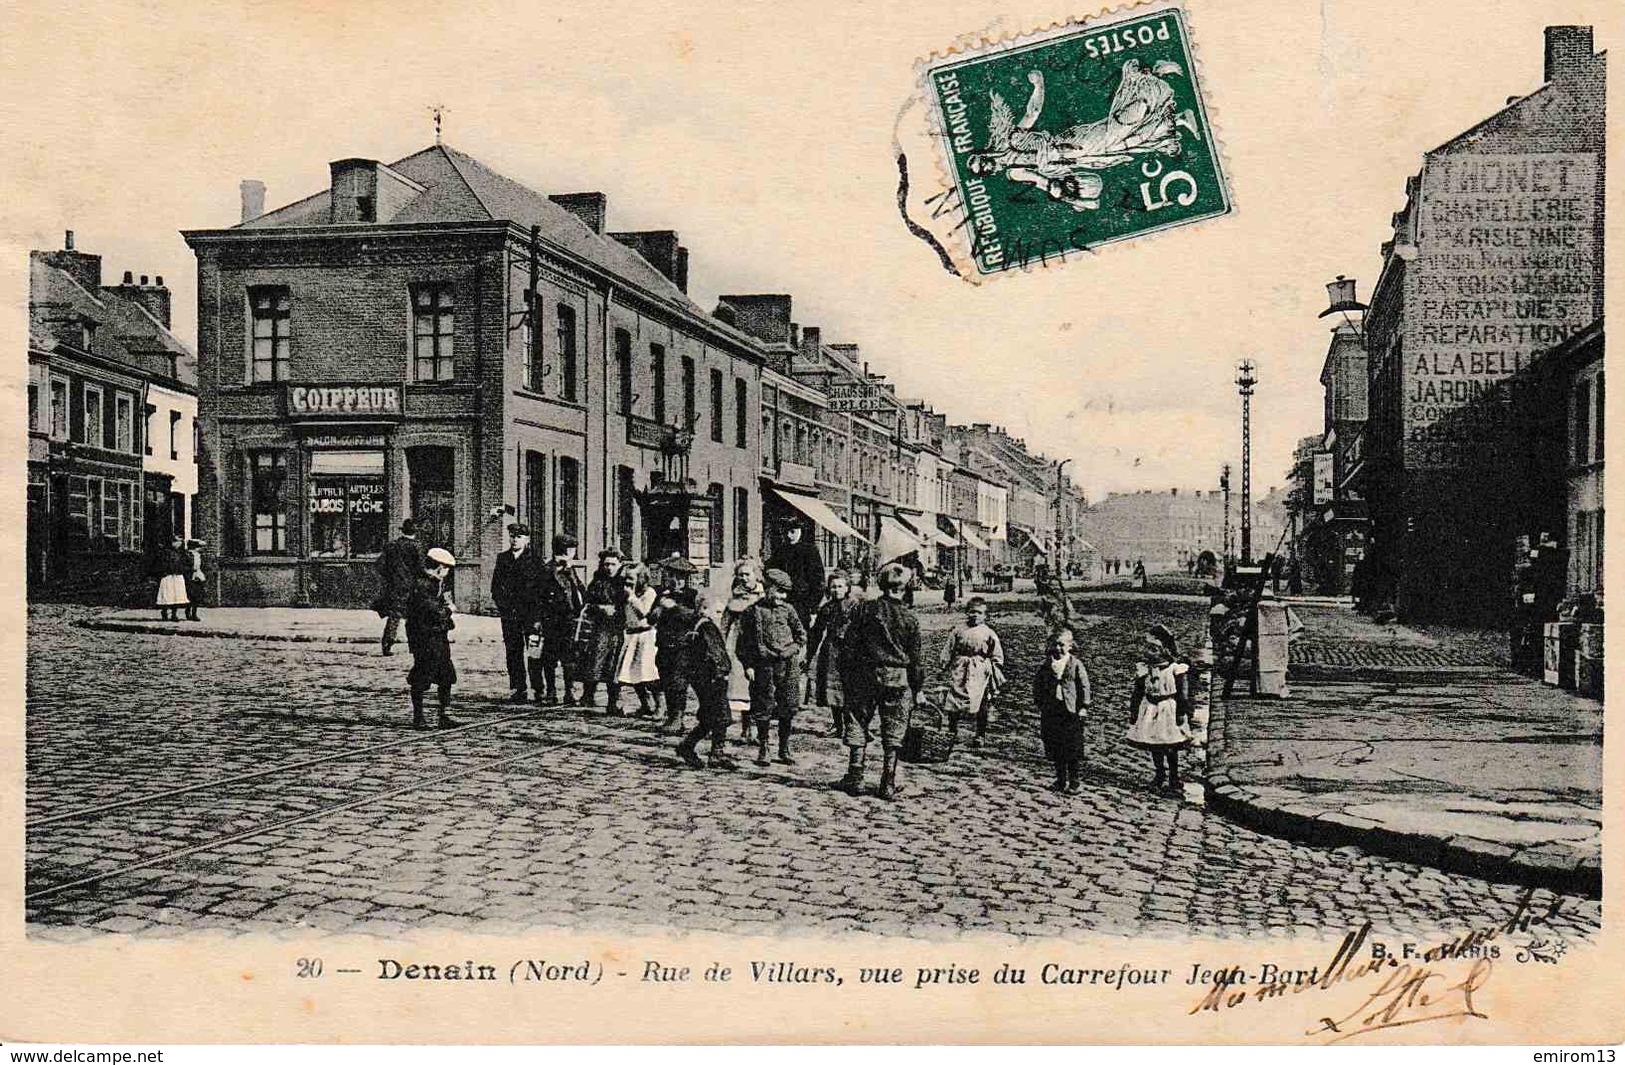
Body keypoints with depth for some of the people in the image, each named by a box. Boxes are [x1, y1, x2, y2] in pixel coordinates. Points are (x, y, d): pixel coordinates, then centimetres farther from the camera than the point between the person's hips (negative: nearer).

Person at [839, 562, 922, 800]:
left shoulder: (866, 608, -4)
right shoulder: (909, 618, -2)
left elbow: (851, 639, -2)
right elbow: (915, 656, 2)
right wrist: (917, 688, 10)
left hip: (867, 675, 0)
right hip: (898, 679, 0)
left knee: (859, 726, 10)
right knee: (893, 733, 6)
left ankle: (855, 778, 8)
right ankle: (888, 785, 5)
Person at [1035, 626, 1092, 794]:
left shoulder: (1075, 665, -5)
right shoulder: (1044, 666, 3)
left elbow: (1084, 686, -2)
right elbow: (1037, 685, 11)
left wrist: (1084, 706, -6)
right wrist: (1038, 703, 4)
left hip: (1071, 712, -3)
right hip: (1051, 712, 3)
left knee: (1073, 749, 1)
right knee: (1055, 749, 11)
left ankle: (1073, 782, 12)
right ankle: (1061, 780, 24)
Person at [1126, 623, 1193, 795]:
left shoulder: (1176, 668, -9)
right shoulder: (1143, 669, 3)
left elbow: (1183, 693, -8)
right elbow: (1138, 693, 10)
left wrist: (1182, 712, -12)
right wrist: (1133, 712, 8)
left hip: (1169, 710, -4)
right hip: (1150, 710, 4)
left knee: (1170, 749, -1)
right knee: (1155, 750, 10)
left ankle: (1174, 780, 11)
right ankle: (1160, 778, 25)